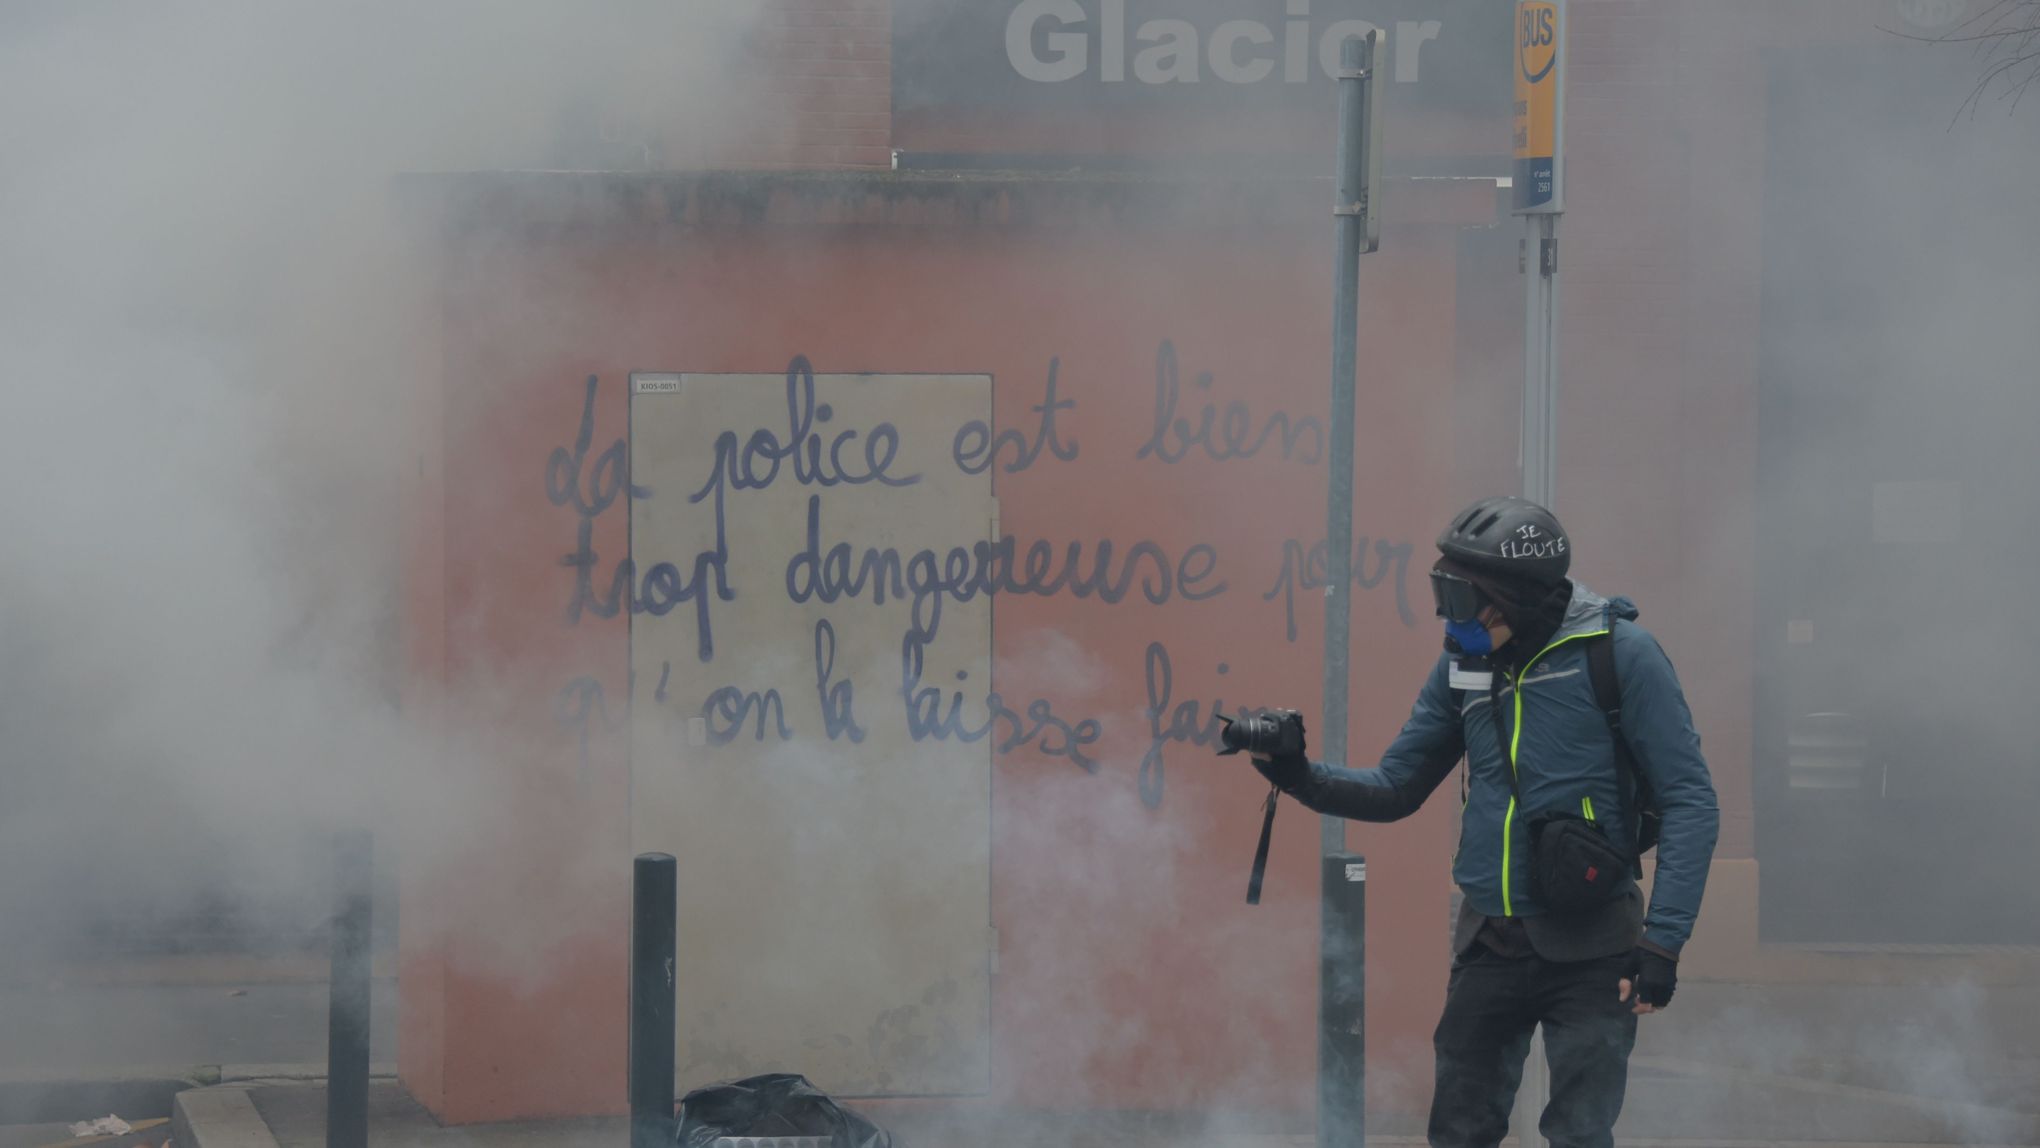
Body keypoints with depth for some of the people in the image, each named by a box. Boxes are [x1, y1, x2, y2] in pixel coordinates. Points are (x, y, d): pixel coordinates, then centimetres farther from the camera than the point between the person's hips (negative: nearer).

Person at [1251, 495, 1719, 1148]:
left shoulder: (1616, 651, -12)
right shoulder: (1462, 664, 5)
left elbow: (1689, 801, -12)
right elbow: (1394, 790, 13)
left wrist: (1663, 939, -18)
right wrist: (1300, 777, -6)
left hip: (1589, 949, -5)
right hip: (1489, 945, 6)